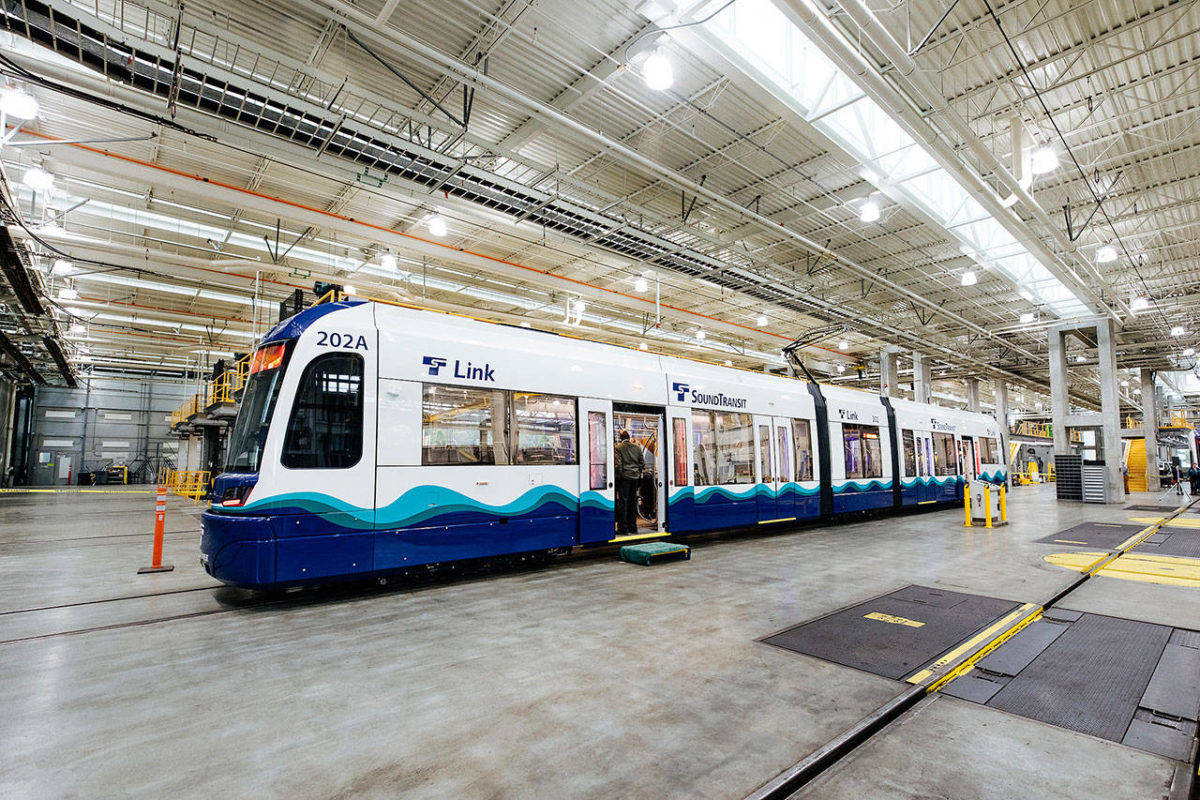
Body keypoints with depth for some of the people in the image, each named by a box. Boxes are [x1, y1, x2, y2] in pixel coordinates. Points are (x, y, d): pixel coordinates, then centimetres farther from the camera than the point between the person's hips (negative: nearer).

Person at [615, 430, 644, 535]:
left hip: (624, 476, -5)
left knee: (623, 501, -3)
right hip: (635, 477, 5)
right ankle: (633, 527, 16)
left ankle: (623, 528, -3)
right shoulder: (637, 447, 10)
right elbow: (642, 463, 11)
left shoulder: (618, 447, -4)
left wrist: (619, 475, -3)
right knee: (633, 502, 11)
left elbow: (618, 463, -11)